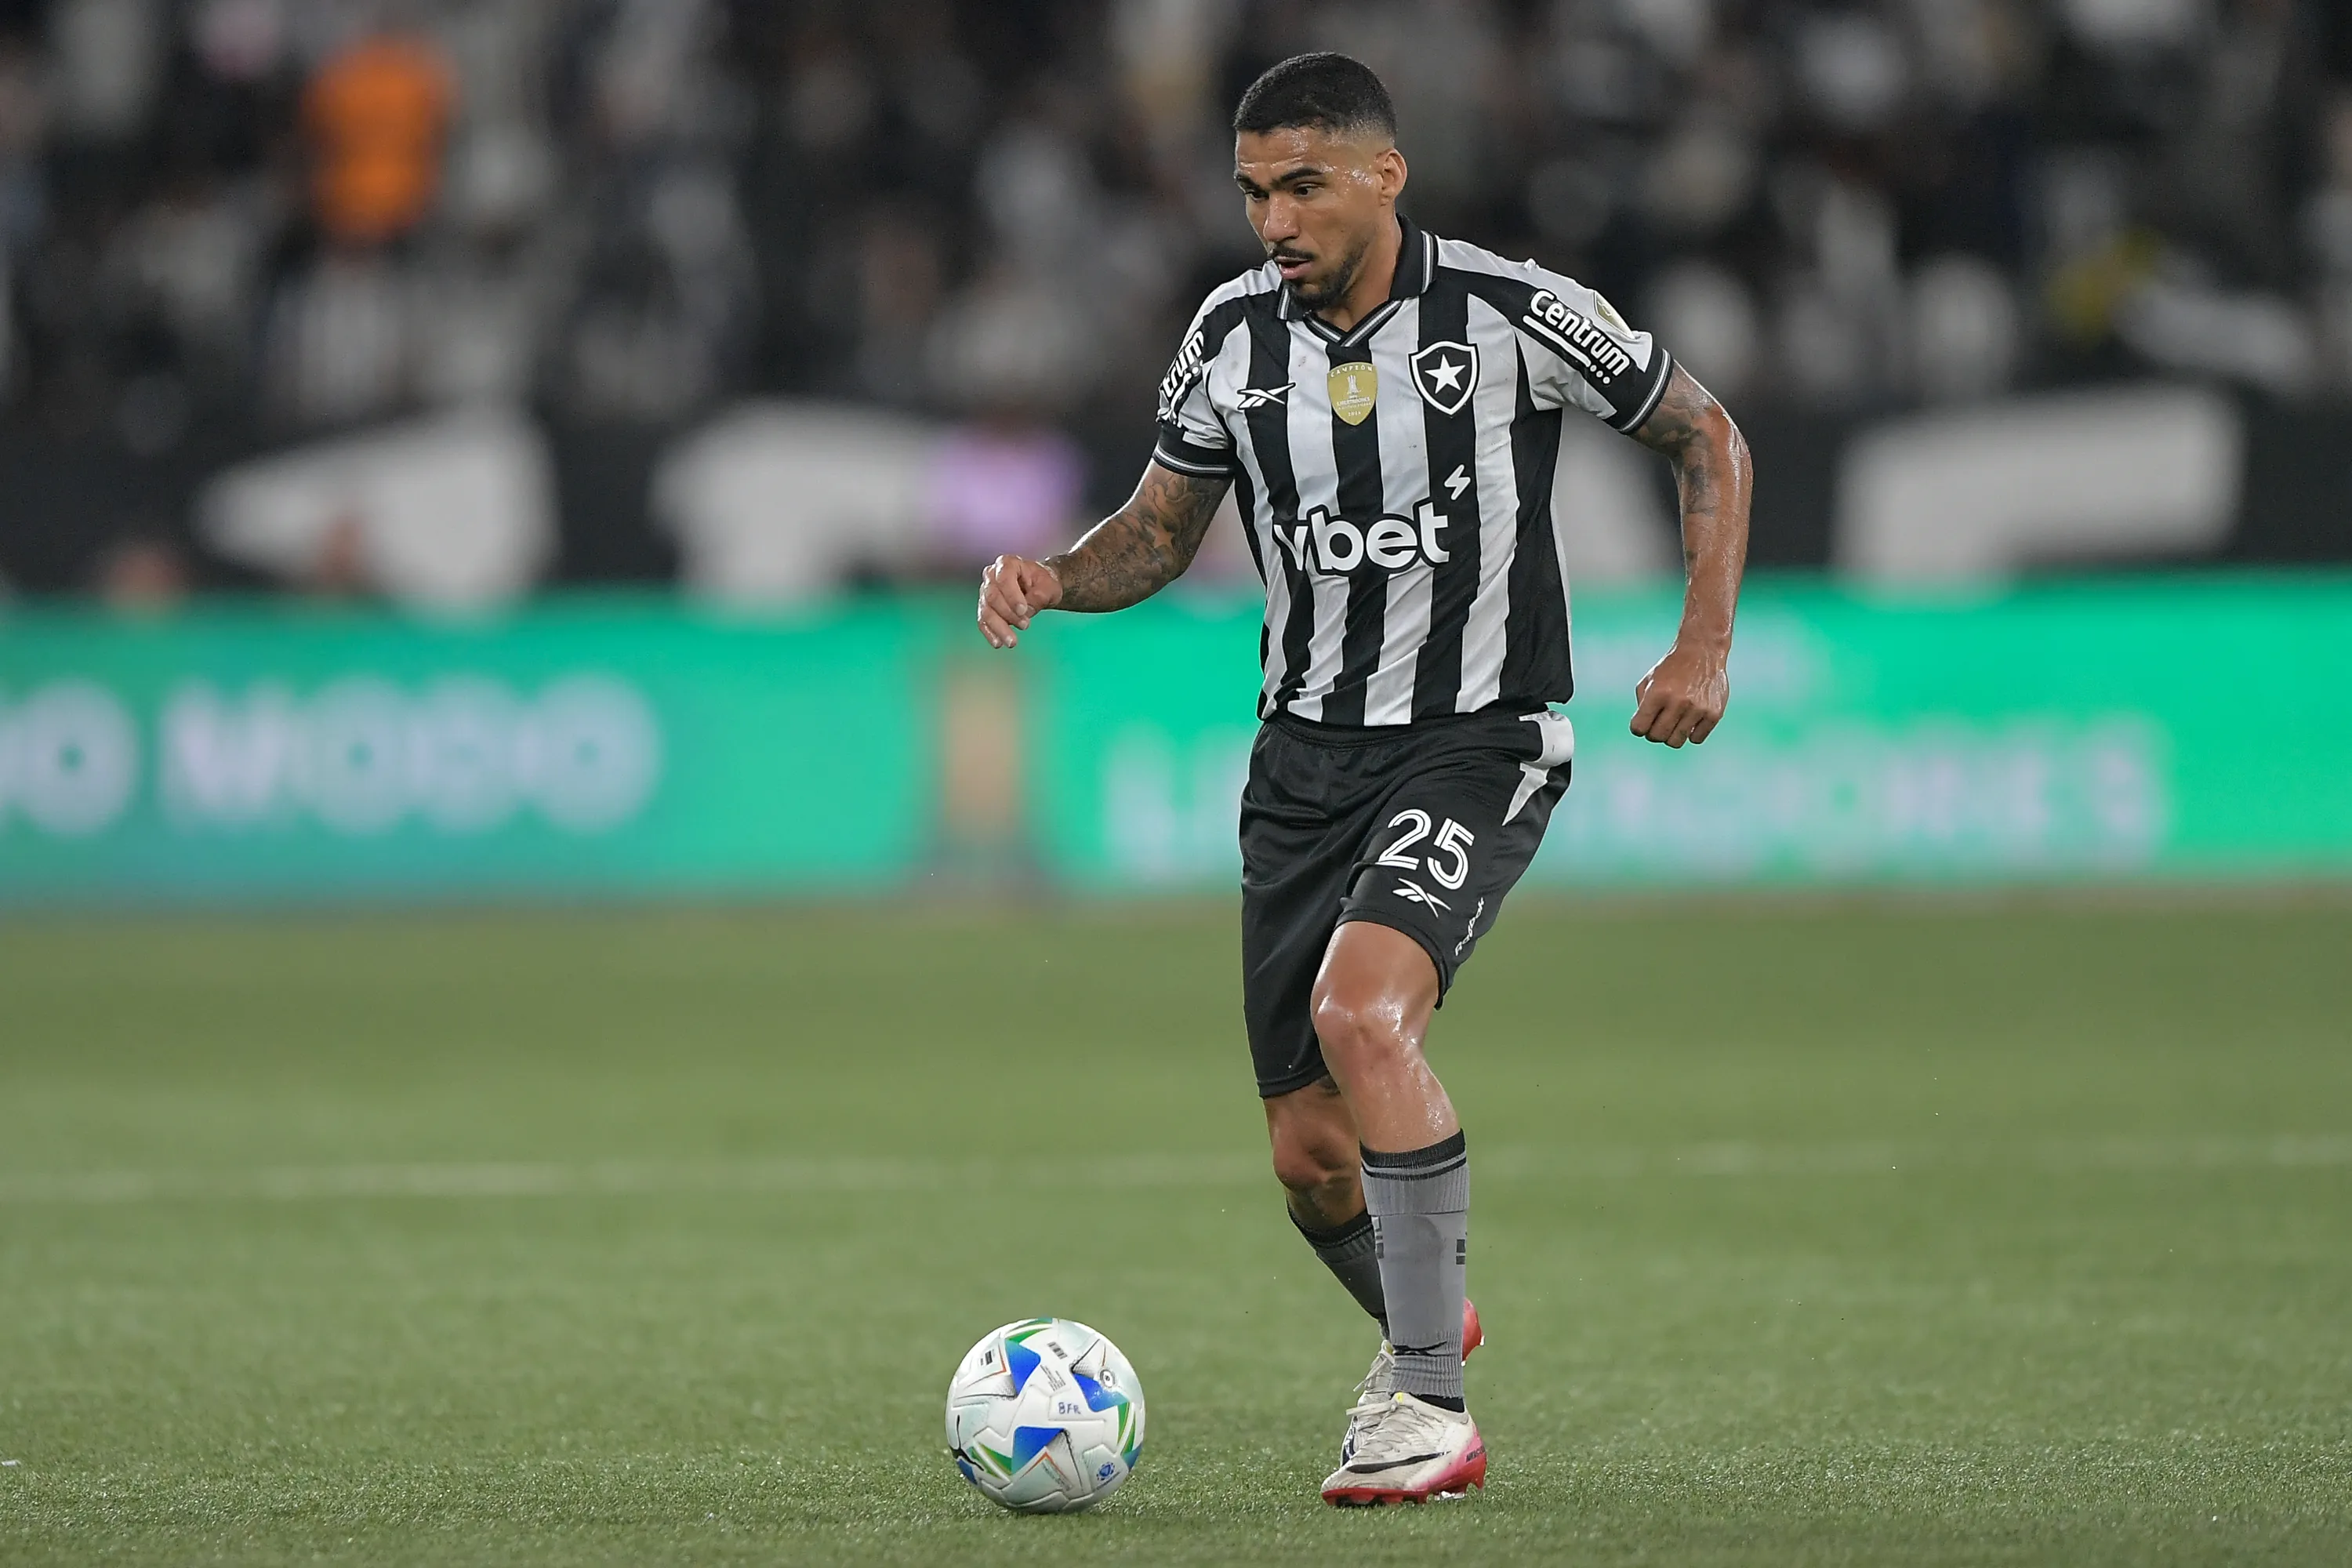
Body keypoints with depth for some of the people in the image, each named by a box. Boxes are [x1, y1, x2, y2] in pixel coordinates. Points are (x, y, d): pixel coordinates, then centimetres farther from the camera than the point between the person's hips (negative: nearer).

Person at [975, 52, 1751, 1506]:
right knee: (1312, 1155, 3)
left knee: (1360, 1008, -30)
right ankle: (1423, 1330, 37)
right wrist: (1055, 576, -7)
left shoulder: (1515, 316, -10)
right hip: (1307, 753, 5)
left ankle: (1430, 1402, -21)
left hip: (1479, 742, -5)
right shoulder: (1234, 335, 1)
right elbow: (1161, 530, 14)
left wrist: (1707, 646, -8)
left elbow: (1707, 438, 2)